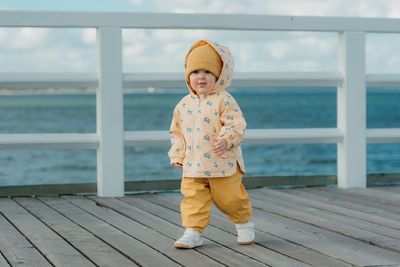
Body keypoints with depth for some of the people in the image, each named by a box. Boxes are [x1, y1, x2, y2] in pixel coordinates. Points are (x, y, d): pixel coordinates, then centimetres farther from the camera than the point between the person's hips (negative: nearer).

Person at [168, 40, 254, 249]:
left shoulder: (223, 100, -9)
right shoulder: (184, 104, 7)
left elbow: (236, 124, -15)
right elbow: (177, 131, 17)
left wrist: (226, 140, -32)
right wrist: (177, 154, 9)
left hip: (222, 164, -4)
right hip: (193, 167, 4)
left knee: (229, 199, 7)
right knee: (193, 198, -2)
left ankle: (244, 224, 32)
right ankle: (193, 232, 4)